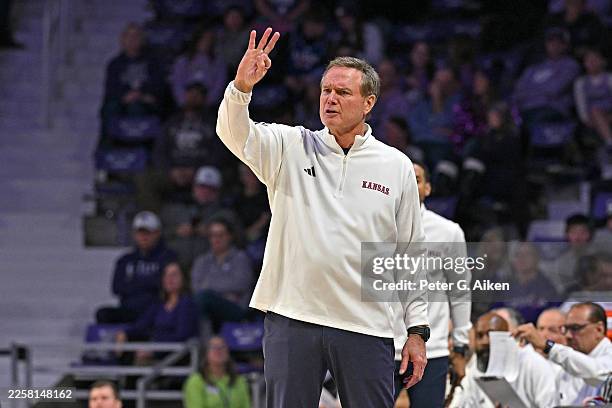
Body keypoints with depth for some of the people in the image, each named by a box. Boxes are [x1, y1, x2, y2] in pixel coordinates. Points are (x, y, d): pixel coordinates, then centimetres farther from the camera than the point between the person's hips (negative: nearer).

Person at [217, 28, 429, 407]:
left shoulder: (397, 167, 7)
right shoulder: (290, 148, 8)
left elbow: (412, 255, 9)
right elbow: (235, 133, -9)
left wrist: (417, 330, 6)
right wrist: (242, 87, -30)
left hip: (366, 327, 0)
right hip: (292, 318, 0)